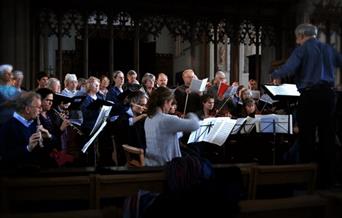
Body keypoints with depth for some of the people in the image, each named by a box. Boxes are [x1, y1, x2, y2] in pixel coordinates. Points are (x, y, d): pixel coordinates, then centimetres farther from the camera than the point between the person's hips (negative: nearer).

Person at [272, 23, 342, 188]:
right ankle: (326, 178, 15)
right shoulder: (328, 49, 15)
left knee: (307, 137, 1)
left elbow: (288, 70, -15)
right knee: (327, 136, 9)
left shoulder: (302, 49, -3)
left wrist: (274, 74, 4)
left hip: (310, 95, -5)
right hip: (328, 94, 6)